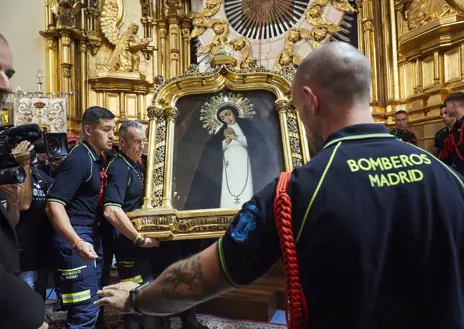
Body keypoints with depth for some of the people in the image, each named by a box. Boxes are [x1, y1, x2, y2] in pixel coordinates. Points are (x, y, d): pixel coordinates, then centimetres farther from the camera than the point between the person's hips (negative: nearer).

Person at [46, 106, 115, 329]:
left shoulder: (98, 158, 11)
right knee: (85, 310, -6)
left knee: (93, 302, 20)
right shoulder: (78, 160, -18)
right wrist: (77, 242, -36)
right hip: (76, 237, -10)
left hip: (92, 235, 10)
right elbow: (53, 205, -26)